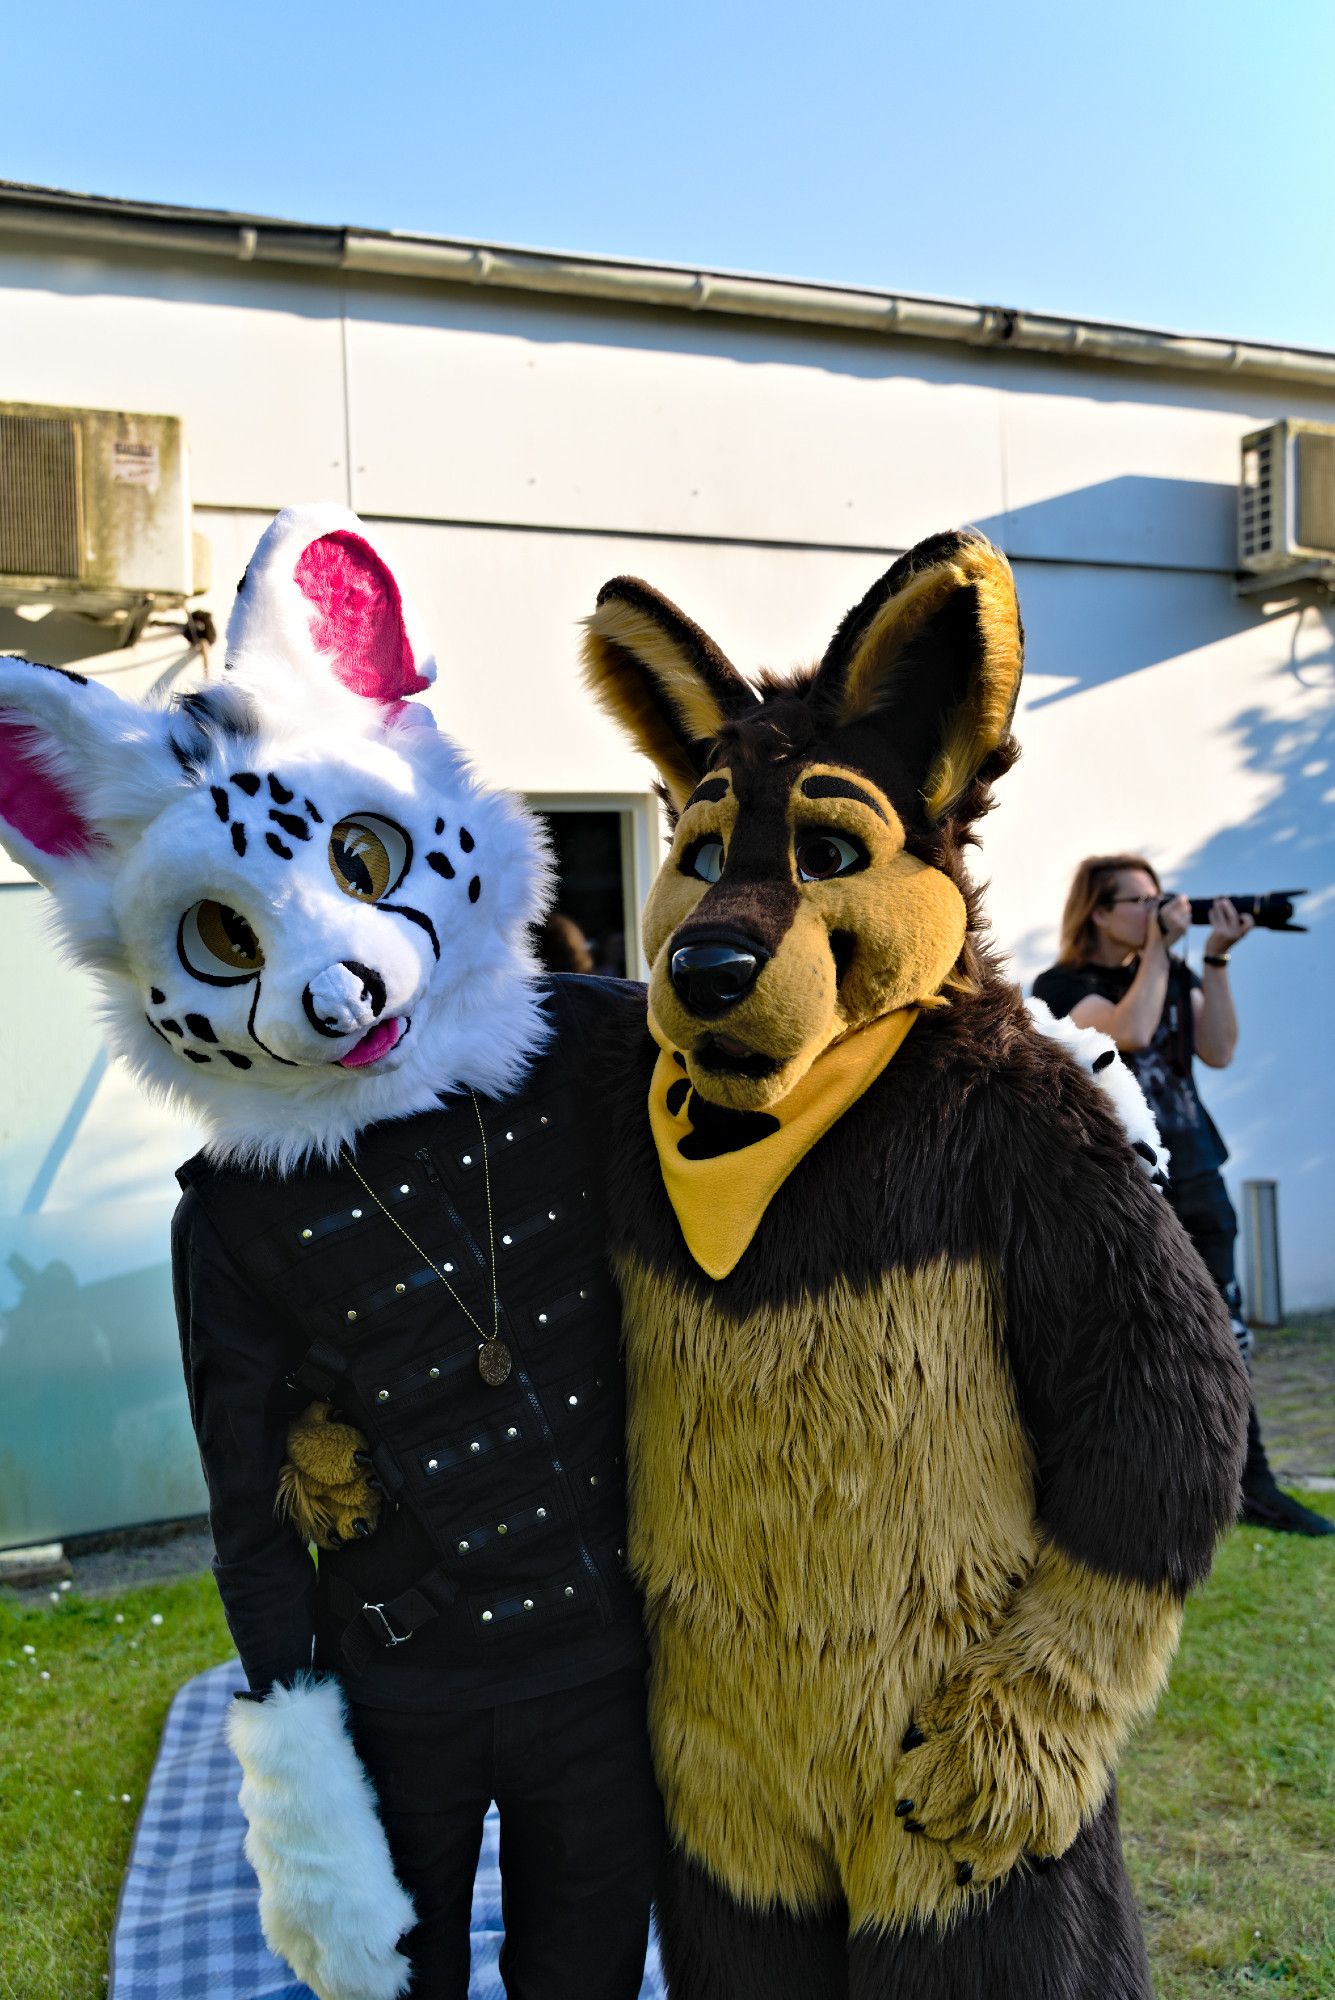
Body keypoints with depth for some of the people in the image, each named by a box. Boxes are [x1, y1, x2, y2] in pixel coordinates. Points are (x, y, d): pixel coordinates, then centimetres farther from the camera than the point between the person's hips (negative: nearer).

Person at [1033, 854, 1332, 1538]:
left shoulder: (1175, 973, 11)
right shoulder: (1063, 986, -6)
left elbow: (1218, 1052, 0)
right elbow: (1130, 1032, -24)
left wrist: (1216, 960, -7)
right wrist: (1160, 944, -15)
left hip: (1194, 1174, 5)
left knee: (1223, 1335, 7)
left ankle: (1252, 1487, 15)